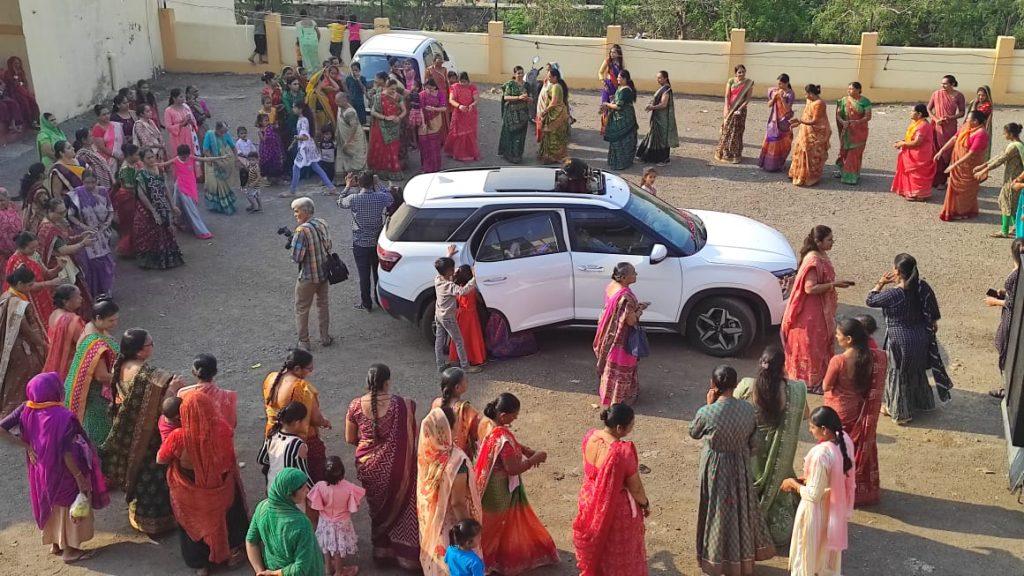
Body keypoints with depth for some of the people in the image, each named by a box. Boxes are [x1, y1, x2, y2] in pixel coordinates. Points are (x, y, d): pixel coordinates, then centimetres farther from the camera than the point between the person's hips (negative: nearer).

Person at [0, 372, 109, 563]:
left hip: (41, 471, 6)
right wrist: (81, 479, -15)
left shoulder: (26, 410, -13)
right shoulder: (62, 417, -30)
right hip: (63, 474, -6)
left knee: (53, 504, 27)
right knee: (72, 507, 16)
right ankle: (69, 550, 30)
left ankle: (55, 544, 44)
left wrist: (26, 446, -6)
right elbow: (67, 454, -27)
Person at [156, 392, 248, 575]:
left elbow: (160, 460, -14)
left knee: (196, 525, 26)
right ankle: (231, 553, 50)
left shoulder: (178, 437, -34)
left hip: (192, 494, -1)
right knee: (224, 518, 30)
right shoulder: (223, 429, -28)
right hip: (221, 489, 1)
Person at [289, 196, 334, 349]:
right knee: (323, 304, 22)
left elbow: (296, 257, -25)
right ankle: (325, 337, 31)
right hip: (325, 272, 7)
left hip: (308, 277, -7)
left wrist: (293, 243, -7)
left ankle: (304, 342, 17)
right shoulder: (323, 223, -2)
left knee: (302, 309, 10)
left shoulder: (302, 230, -25)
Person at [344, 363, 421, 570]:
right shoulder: (401, 405, -20)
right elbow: (412, 438, -12)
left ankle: (381, 548, 39)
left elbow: (350, 439, 2)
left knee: (378, 506, 24)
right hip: (392, 465, -3)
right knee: (400, 504, 16)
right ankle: (405, 552, 23)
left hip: (367, 464, 3)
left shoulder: (355, 405, -10)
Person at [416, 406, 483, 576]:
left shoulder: (426, 451, -15)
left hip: (429, 519, 6)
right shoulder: (456, 461, -37)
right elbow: (457, 502, -27)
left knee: (434, 553, 30)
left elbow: (425, 488, 1)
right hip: (448, 524, -6)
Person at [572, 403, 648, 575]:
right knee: (617, 551, 18)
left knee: (594, 544, 29)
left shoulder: (590, 437, -14)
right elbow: (635, 486, -19)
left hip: (590, 500, 6)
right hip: (616, 508, -6)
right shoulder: (623, 452, -34)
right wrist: (645, 504, 0)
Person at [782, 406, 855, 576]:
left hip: (817, 512, -7)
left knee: (810, 552, 16)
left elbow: (813, 495, -26)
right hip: (835, 508, 7)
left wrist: (794, 483, -11)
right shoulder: (844, 440, -12)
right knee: (829, 548, 28)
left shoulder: (821, 454, -36)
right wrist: (807, 479, 5)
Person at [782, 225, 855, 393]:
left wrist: (836, 283, 7)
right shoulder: (813, 260, -25)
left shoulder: (822, 256, 5)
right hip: (811, 312, -10)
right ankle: (810, 383, 15)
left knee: (822, 344, 19)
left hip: (823, 311, 10)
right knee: (811, 346, 3)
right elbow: (810, 288, -27)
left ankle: (819, 378, 31)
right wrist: (833, 285, -24)